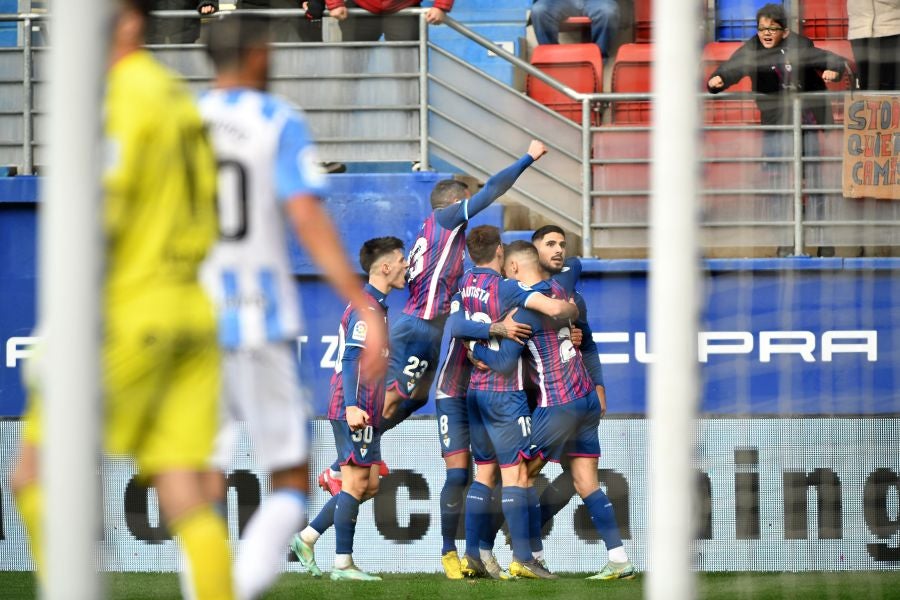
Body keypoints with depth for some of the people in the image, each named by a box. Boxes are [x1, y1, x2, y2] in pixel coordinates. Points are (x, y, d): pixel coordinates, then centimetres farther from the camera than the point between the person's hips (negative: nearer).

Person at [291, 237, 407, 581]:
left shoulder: (375, 305, 20)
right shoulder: (366, 307, -12)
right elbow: (352, 358, -21)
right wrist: (352, 406, -30)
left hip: (366, 414, 10)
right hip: (355, 412, -10)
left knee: (369, 485, 11)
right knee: (356, 483, -7)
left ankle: (306, 539, 15)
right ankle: (343, 564, -3)